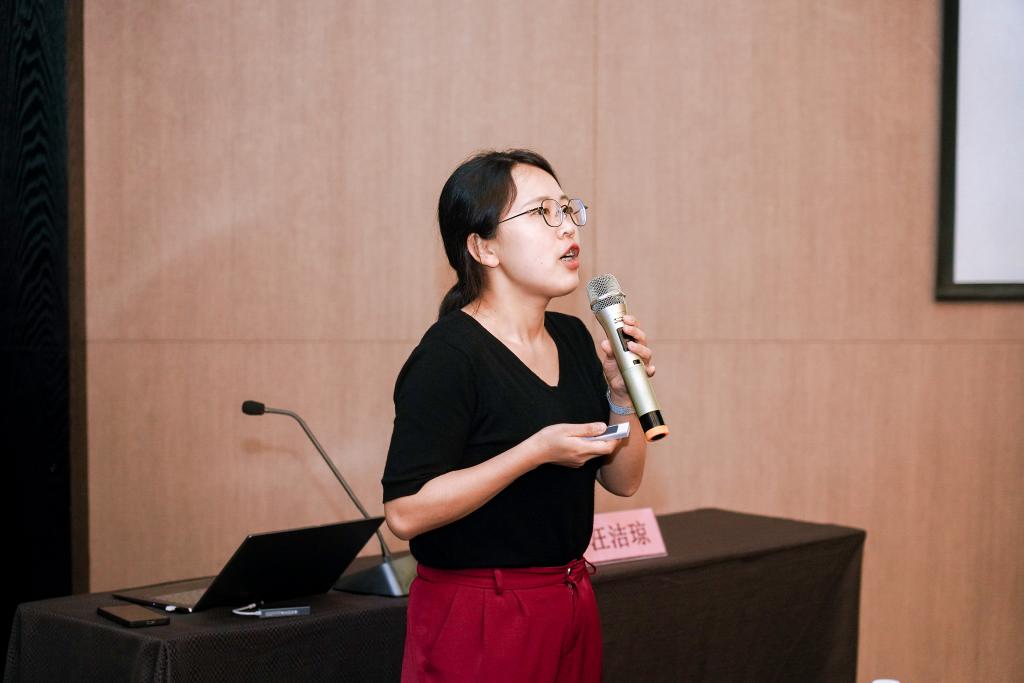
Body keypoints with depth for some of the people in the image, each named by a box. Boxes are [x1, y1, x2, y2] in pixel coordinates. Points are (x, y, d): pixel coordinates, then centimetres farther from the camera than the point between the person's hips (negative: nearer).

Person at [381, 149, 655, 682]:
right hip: (479, 618, -7)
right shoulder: (449, 354, -17)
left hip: (572, 607, 8)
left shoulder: (572, 338, 7)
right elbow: (406, 512, -23)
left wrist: (621, 395, -7)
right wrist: (537, 450, -25)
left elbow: (622, 481, 11)